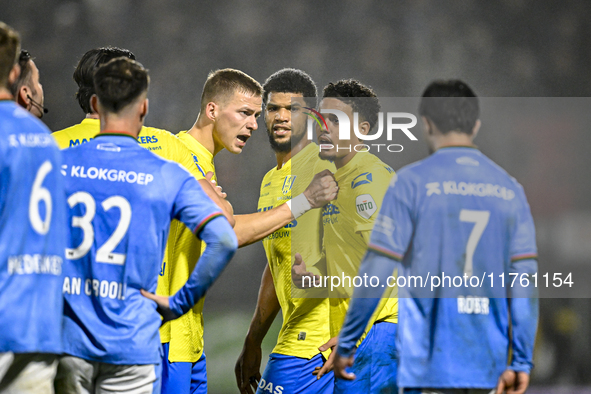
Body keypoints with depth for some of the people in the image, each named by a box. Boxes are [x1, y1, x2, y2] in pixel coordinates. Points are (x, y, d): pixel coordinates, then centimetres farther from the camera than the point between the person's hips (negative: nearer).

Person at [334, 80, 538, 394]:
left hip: (429, 363, -4)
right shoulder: (509, 189, 8)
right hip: (486, 365, 5)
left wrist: (345, 345, 1)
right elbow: (524, 283, 2)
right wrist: (521, 361, 4)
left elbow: (376, 272, -8)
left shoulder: (412, 181, -4)